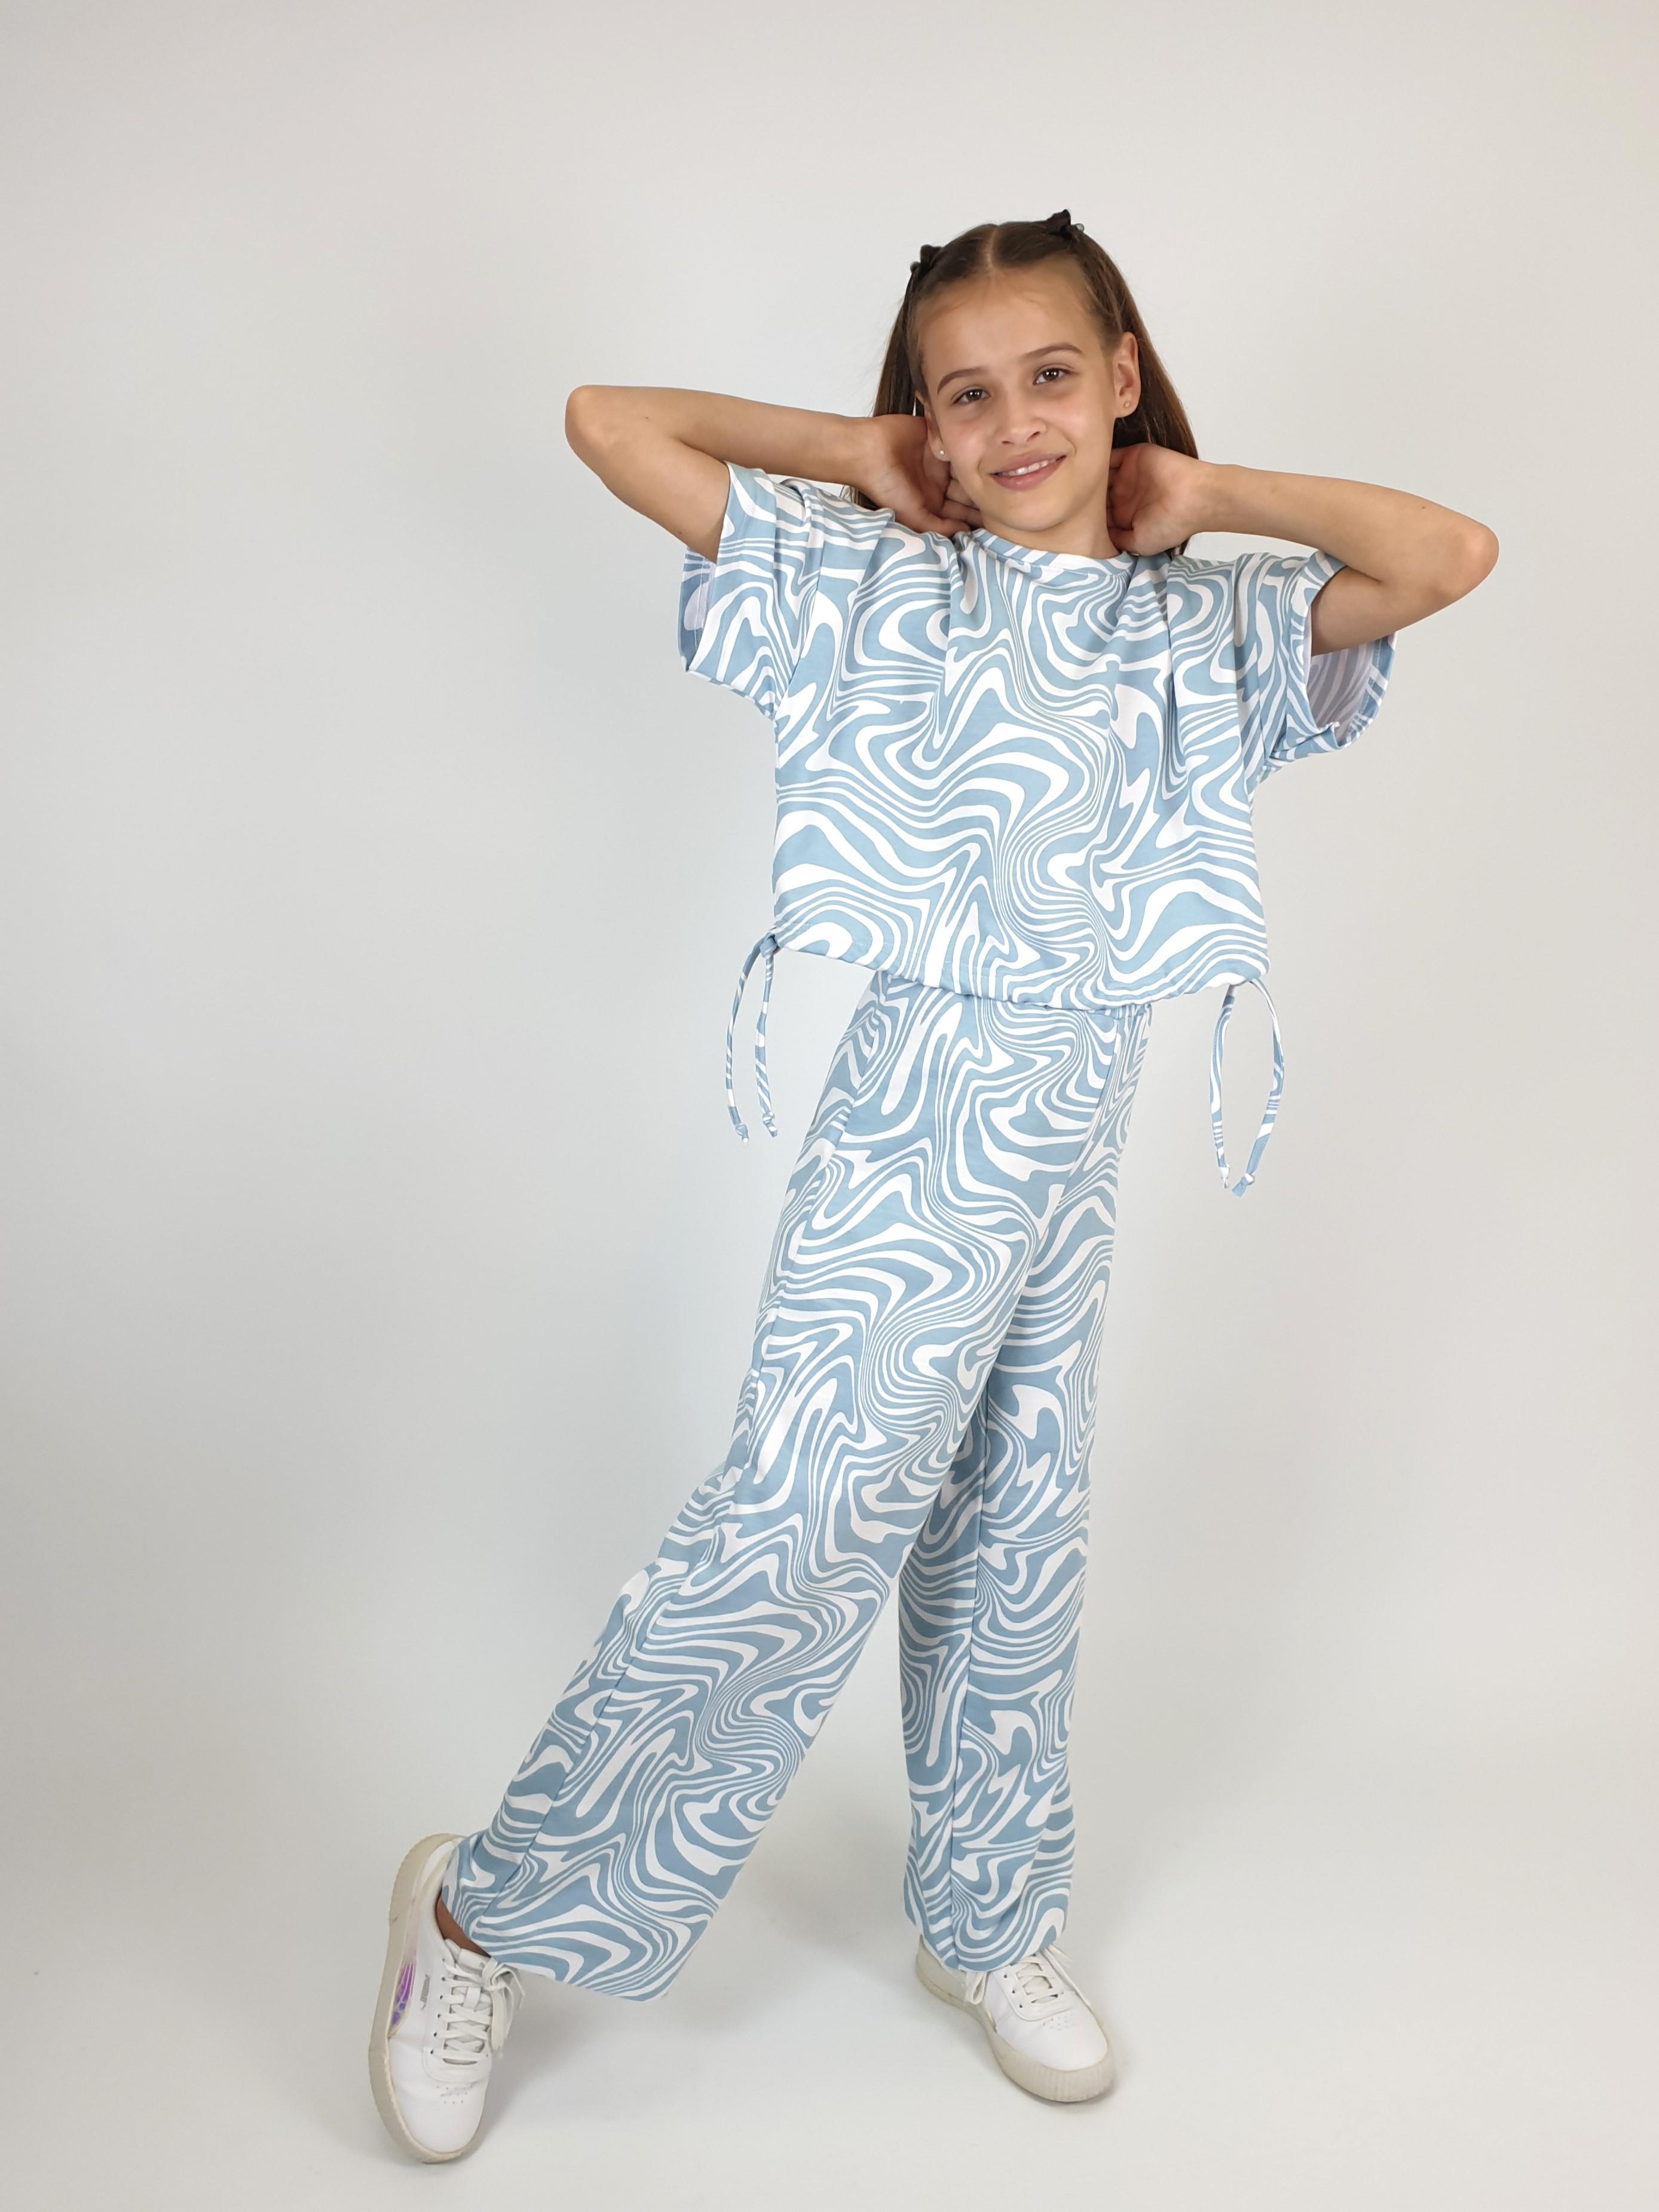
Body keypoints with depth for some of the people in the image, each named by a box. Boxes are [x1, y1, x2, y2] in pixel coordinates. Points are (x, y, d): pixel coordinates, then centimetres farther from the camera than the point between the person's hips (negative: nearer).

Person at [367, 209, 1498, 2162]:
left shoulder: (1208, 627, 9)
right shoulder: (875, 586, 0)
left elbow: (1450, 558, -6)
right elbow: (609, 422, -1)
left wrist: (1209, 494, 4)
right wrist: (859, 456, 5)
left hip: (1075, 1147, 5)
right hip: (920, 1123, -4)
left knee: (1014, 1550, 15)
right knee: (792, 1533, -8)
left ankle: (989, 1927, 35)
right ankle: (489, 1910, 10)